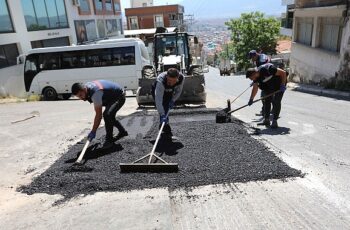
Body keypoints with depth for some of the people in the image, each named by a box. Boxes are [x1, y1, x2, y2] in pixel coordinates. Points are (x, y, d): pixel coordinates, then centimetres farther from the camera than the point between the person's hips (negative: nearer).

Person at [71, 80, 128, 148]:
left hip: (119, 97, -10)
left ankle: (109, 140, -16)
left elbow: (99, 115, -35)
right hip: (112, 97, 10)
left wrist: (93, 132, -32)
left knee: (107, 115, -28)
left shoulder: (95, 93, -36)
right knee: (109, 115, 20)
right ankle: (122, 132, 40)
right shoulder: (86, 86, -8)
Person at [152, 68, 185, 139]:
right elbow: (158, 100, -49)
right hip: (157, 91, -4)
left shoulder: (181, 78, -32)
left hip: (169, 93, 4)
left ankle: (162, 126, 35)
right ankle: (167, 130, -9)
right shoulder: (160, 81, -46)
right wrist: (162, 115, -53)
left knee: (167, 109, 12)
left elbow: (178, 91, -11)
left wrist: (173, 100, -20)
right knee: (163, 110, -17)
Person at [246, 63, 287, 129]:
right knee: (267, 101, 6)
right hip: (270, 87, 7)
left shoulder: (267, 69, -35)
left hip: (279, 84, -7)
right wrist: (251, 99, -5)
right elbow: (255, 88, -1)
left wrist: (283, 85, -31)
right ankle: (266, 120, 17)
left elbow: (283, 73, -28)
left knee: (276, 102, -13)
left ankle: (275, 121, -6)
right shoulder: (256, 77, -11)